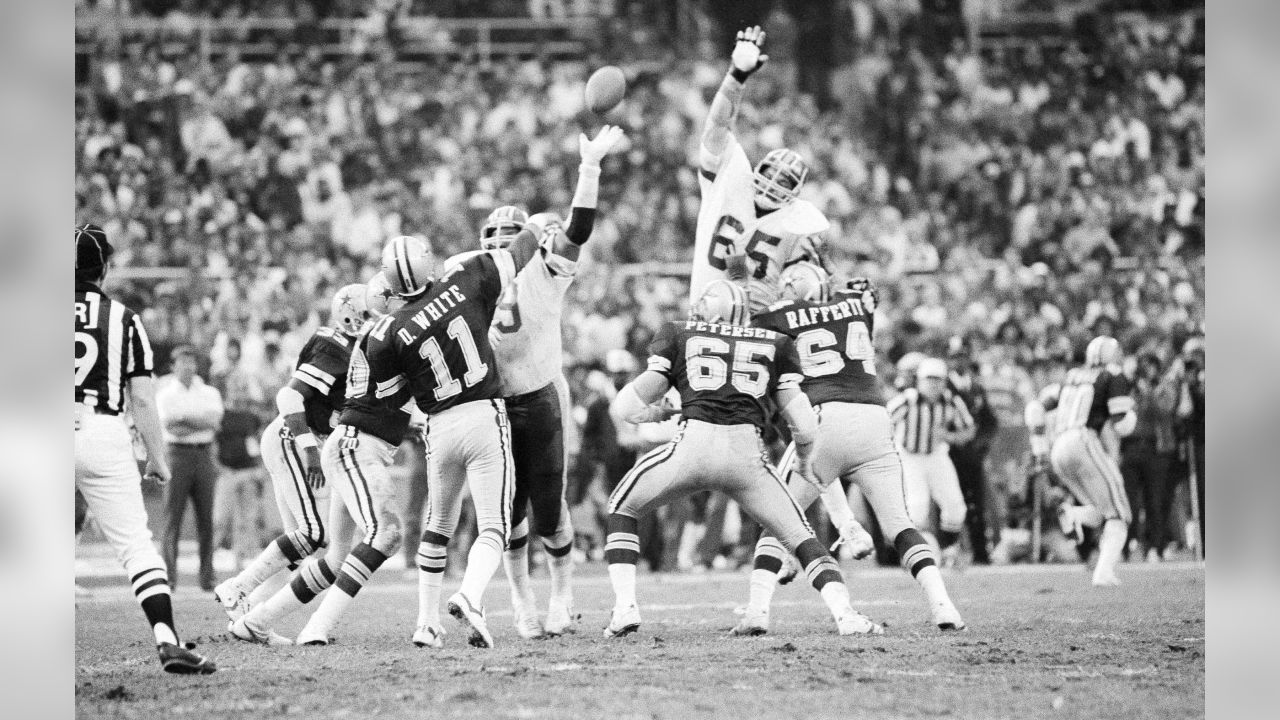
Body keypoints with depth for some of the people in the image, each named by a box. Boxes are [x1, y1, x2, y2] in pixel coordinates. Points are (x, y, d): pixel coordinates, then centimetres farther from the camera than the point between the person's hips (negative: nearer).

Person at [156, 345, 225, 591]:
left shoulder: (210, 393, 14)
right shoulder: (165, 394, 7)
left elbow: (214, 422, -4)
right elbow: (169, 427, -7)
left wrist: (185, 419, -9)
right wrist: (200, 423, -7)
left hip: (205, 456, 2)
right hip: (178, 454, -2)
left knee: (206, 517, 1)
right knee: (173, 517, -7)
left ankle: (207, 577, 3)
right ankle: (169, 575, -9)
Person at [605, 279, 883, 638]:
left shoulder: (678, 337, 19)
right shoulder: (774, 345, 22)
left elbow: (626, 408, 14)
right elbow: (803, 424, 17)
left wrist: (660, 413, 35)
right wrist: (804, 463, 37)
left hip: (693, 446, -1)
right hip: (747, 453, 1)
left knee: (623, 509, 23)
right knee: (800, 537, 16)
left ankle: (625, 608, 8)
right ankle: (845, 614, -5)